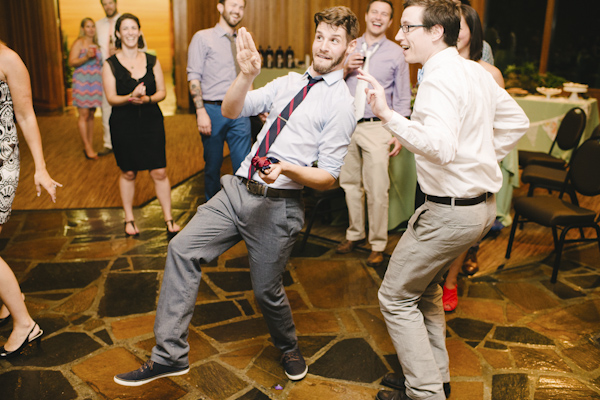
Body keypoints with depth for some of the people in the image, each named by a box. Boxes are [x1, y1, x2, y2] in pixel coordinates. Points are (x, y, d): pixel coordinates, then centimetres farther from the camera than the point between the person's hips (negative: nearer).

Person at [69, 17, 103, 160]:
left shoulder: (96, 44, 19)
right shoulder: (79, 43, 0)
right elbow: (72, 62, -8)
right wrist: (86, 57, -20)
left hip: (95, 81, 6)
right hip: (82, 81, -6)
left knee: (91, 115, 7)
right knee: (84, 114, -7)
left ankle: (90, 146, 11)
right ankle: (87, 148, -4)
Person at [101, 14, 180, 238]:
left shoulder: (152, 61, 6)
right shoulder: (110, 65, 0)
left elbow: (162, 92, 4)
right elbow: (111, 98, -6)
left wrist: (147, 98, -17)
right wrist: (130, 98, -25)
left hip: (151, 122, 1)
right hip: (123, 125, -1)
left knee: (159, 172, -1)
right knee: (128, 173, 10)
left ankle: (169, 219, 12)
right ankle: (129, 219, 26)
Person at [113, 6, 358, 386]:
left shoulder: (341, 104, -7)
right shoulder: (289, 82, 13)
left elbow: (328, 178, -9)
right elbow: (231, 111, 5)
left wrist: (288, 169, -27)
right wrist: (247, 74, -12)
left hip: (277, 205, -6)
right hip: (238, 188, 6)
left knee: (267, 290, 6)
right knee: (182, 248, -4)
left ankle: (289, 349, 41)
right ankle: (170, 356, 6)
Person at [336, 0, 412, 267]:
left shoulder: (396, 53, 4)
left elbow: (402, 98, 3)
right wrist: (345, 70, -7)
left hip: (376, 127, -3)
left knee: (376, 190, -6)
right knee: (350, 184, 10)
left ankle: (377, 245, 6)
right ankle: (355, 234, 25)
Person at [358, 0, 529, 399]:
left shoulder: (440, 79, -20)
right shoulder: (475, 71, 9)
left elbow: (441, 147, -34)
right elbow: (517, 122, 18)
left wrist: (389, 116, -31)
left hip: (451, 210, -10)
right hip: (482, 203, 10)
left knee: (396, 298, 5)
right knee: (425, 287, 24)